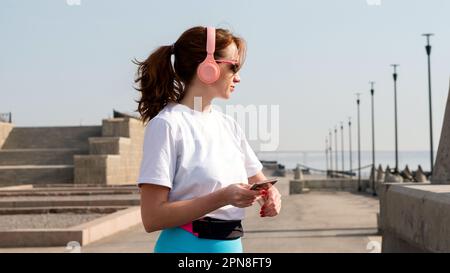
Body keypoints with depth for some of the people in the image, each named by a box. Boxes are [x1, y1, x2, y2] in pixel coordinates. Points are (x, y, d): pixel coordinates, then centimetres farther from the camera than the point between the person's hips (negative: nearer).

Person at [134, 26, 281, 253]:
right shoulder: (167, 125, -14)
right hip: (188, 245, -7)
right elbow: (152, 218, -18)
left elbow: (258, 180, 16)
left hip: (232, 245, 7)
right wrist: (222, 198, -25)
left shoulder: (228, 125, 7)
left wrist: (270, 195, -7)